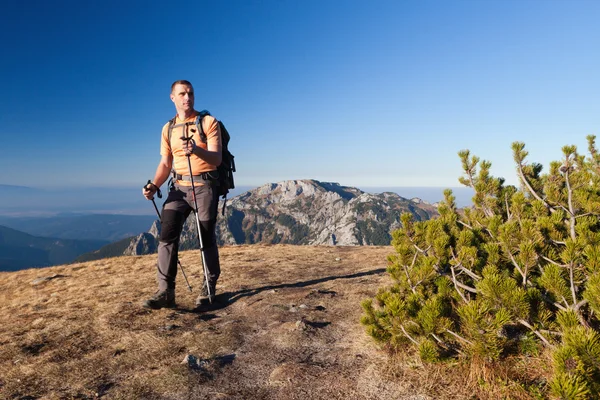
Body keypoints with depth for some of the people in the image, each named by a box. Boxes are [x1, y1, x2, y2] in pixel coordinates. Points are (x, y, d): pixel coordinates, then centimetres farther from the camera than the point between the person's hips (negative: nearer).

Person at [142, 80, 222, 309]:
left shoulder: (208, 122, -3)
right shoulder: (168, 128, 12)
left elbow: (217, 158, -13)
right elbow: (165, 163, 12)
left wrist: (197, 149, -32)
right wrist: (154, 185, -5)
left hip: (205, 185, -4)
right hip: (179, 186, 4)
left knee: (207, 238, 2)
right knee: (167, 234, -9)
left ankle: (209, 288, 17)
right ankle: (166, 291, -6)